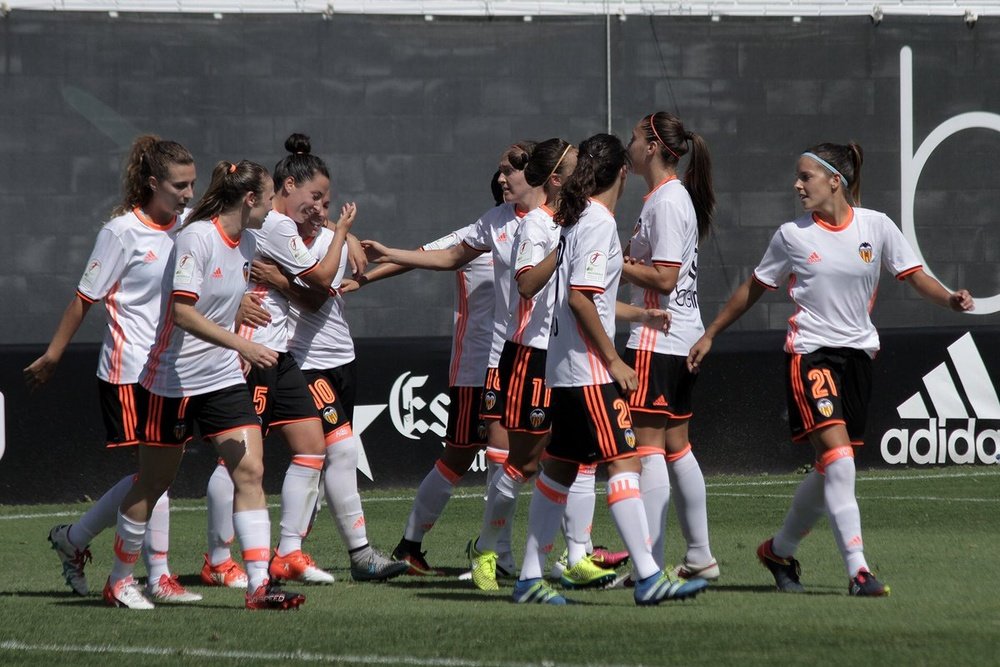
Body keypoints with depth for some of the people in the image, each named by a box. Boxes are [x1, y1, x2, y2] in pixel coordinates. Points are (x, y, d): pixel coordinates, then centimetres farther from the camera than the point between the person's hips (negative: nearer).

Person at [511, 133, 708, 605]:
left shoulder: (574, 218, 15)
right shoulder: (599, 223, -13)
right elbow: (580, 299, -20)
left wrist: (639, 314, 35)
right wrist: (614, 360, -16)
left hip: (563, 370, 10)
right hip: (589, 371, -10)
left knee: (559, 468, 13)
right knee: (624, 462, -12)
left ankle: (530, 577, 16)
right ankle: (648, 576, -18)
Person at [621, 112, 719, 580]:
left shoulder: (667, 202, -15)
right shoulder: (672, 196, 15)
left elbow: (664, 278, -20)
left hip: (658, 342, -10)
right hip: (682, 341, 10)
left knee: (647, 447, -10)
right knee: (676, 447, 13)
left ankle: (649, 564, -13)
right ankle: (699, 556, 17)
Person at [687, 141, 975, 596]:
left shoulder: (876, 226, 1)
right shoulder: (792, 235, 0)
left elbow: (915, 277, 1)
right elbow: (753, 288, 12)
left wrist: (950, 299, -19)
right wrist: (710, 334, 16)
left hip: (858, 354, 3)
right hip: (810, 353, -3)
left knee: (831, 471, 8)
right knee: (838, 459, -20)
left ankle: (779, 550, 32)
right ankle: (858, 572, -23)